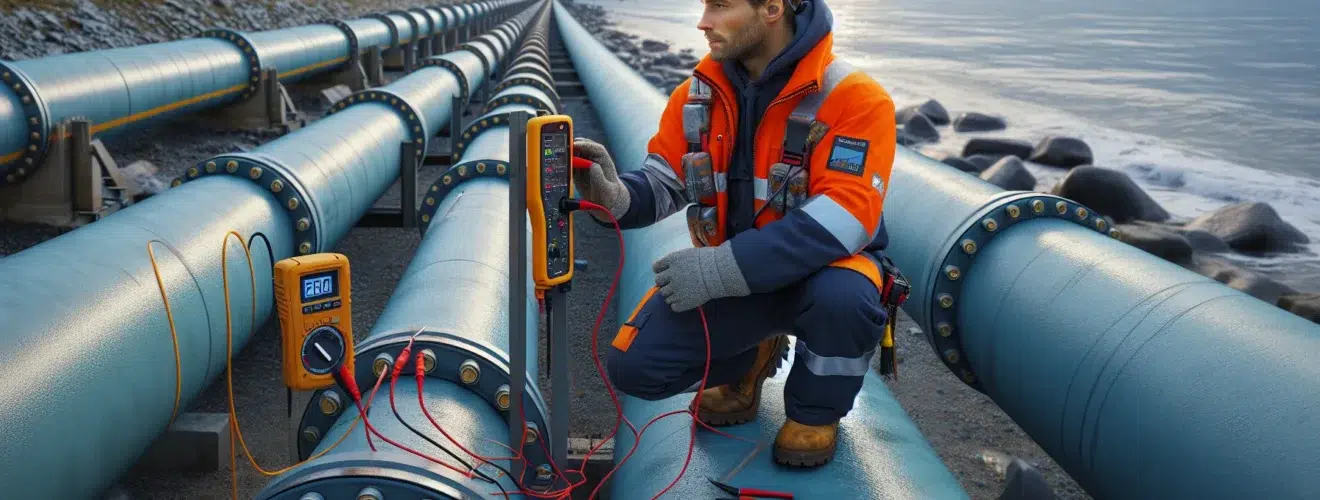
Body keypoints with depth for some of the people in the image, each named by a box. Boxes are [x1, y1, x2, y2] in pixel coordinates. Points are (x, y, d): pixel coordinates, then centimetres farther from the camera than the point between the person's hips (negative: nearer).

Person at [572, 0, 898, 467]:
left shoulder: (852, 98, -22)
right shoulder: (698, 94, -5)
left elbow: (840, 221, -31)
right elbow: (662, 182, -1)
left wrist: (721, 268, -36)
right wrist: (614, 196, -27)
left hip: (820, 269, -4)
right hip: (725, 277, 4)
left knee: (842, 297, -39)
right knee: (633, 365, -11)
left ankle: (814, 409, -4)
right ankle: (751, 355, 20)